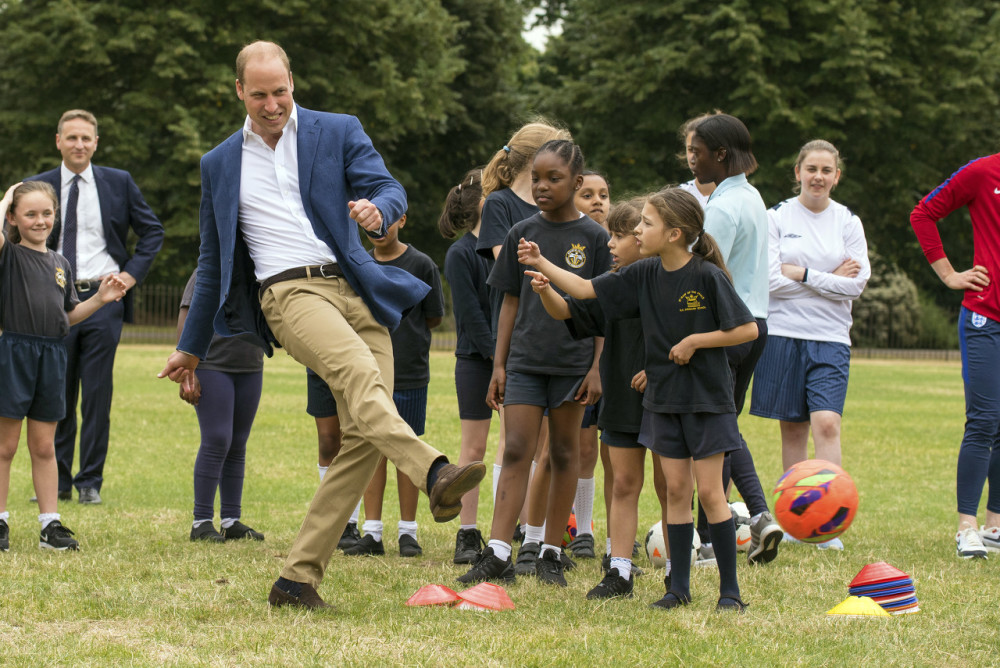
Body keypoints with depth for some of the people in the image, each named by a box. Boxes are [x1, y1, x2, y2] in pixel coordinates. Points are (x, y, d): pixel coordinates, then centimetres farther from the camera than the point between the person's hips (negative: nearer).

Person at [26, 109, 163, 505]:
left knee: (97, 396, 0)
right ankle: (58, 481, 13)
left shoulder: (119, 183, 7)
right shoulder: (37, 187, 6)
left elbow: (152, 231, 14)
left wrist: (132, 273, 2)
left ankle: (90, 483, 7)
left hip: (103, 298, -1)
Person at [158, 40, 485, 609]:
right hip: (289, 292, -2)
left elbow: (391, 189, 1)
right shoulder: (220, 164, 19)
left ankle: (299, 577, -3)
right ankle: (435, 476, -55)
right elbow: (214, 263, 27)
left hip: (356, 289, 2)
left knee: (363, 438, -9)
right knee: (361, 374, -33)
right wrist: (192, 347, 30)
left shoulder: (339, 132, 14)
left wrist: (377, 208, -24)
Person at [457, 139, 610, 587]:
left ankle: (551, 554, 14)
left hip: (573, 361, -1)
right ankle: (497, 555, -10)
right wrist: (499, 364, 5)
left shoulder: (593, 238, -1)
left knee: (564, 454, 6)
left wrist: (597, 368, -6)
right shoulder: (521, 234, 5)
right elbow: (511, 302, 9)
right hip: (525, 360, 1)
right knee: (516, 452, -5)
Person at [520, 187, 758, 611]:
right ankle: (679, 587, 13)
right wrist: (542, 265, 0)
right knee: (676, 489, 7)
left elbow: (748, 329, -14)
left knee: (709, 491, -4)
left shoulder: (708, 276, -15)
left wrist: (694, 341, -15)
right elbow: (587, 291, 6)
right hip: (664, 397, 5)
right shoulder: (645, 274, 2)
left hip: (706, 398, -5)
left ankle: (730, 589, 4)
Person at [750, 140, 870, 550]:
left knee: (826, 424, -14)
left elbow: (857, 283, -3)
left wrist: (802, 274, -8)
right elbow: (771, 280, -8)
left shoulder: (847, 222, 6)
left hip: (831, 339, 0)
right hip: (783, 333, 0)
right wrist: (830, 279, -7)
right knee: (793, 428, 6)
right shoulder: (777, 217, 2)